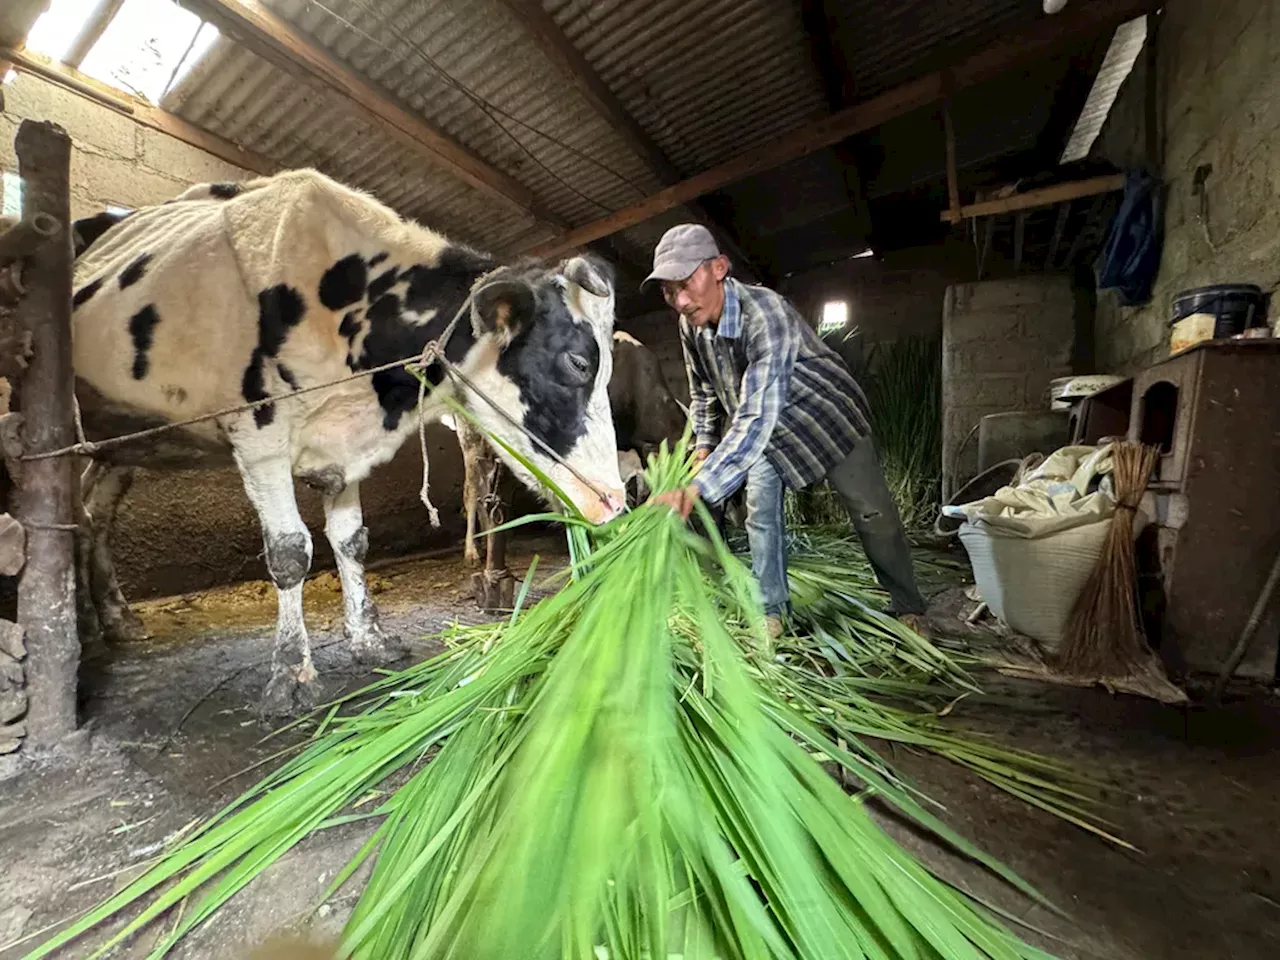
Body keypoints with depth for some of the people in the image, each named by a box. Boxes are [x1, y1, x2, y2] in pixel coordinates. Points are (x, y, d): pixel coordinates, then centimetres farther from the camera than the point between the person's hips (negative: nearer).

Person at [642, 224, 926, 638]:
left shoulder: (764, 313, -38)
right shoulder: (691, 326, -14)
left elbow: (757, 417, -49)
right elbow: (703, 391, 6)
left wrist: (696, 488, -57)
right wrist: (704, 446, -1)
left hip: (826, 413, -5)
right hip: (768, 430, 6)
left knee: (872, 513, 1)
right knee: (761, 513, -1)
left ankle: (908, 608, 22)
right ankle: (773, 611, 13)